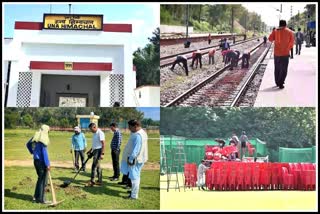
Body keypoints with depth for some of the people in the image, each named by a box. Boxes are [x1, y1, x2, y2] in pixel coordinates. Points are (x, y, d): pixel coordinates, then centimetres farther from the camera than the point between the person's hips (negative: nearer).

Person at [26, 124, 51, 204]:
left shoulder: (36, 137, 8)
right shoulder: (43, 139, -17)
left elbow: (28, 144, 23)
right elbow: (44, 152, -19)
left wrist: (32, 152, 26)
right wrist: (47, 164, -16)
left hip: (36, 160, 8)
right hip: (42, 161, -8)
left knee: (40, 179, 20)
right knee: (43, 180, 1)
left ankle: (36, 197, 26)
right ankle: (41, 199, 7)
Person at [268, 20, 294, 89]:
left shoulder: (275, 31, 0)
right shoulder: (289, 32, -1)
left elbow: (270, 39, -4)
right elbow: (292, 42, 1)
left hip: (276, 53, 2)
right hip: (285, 53, -2)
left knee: (277, 68, 16)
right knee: (284, 69, 2)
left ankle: (277, 82, 23)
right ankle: (280, 84, -6)